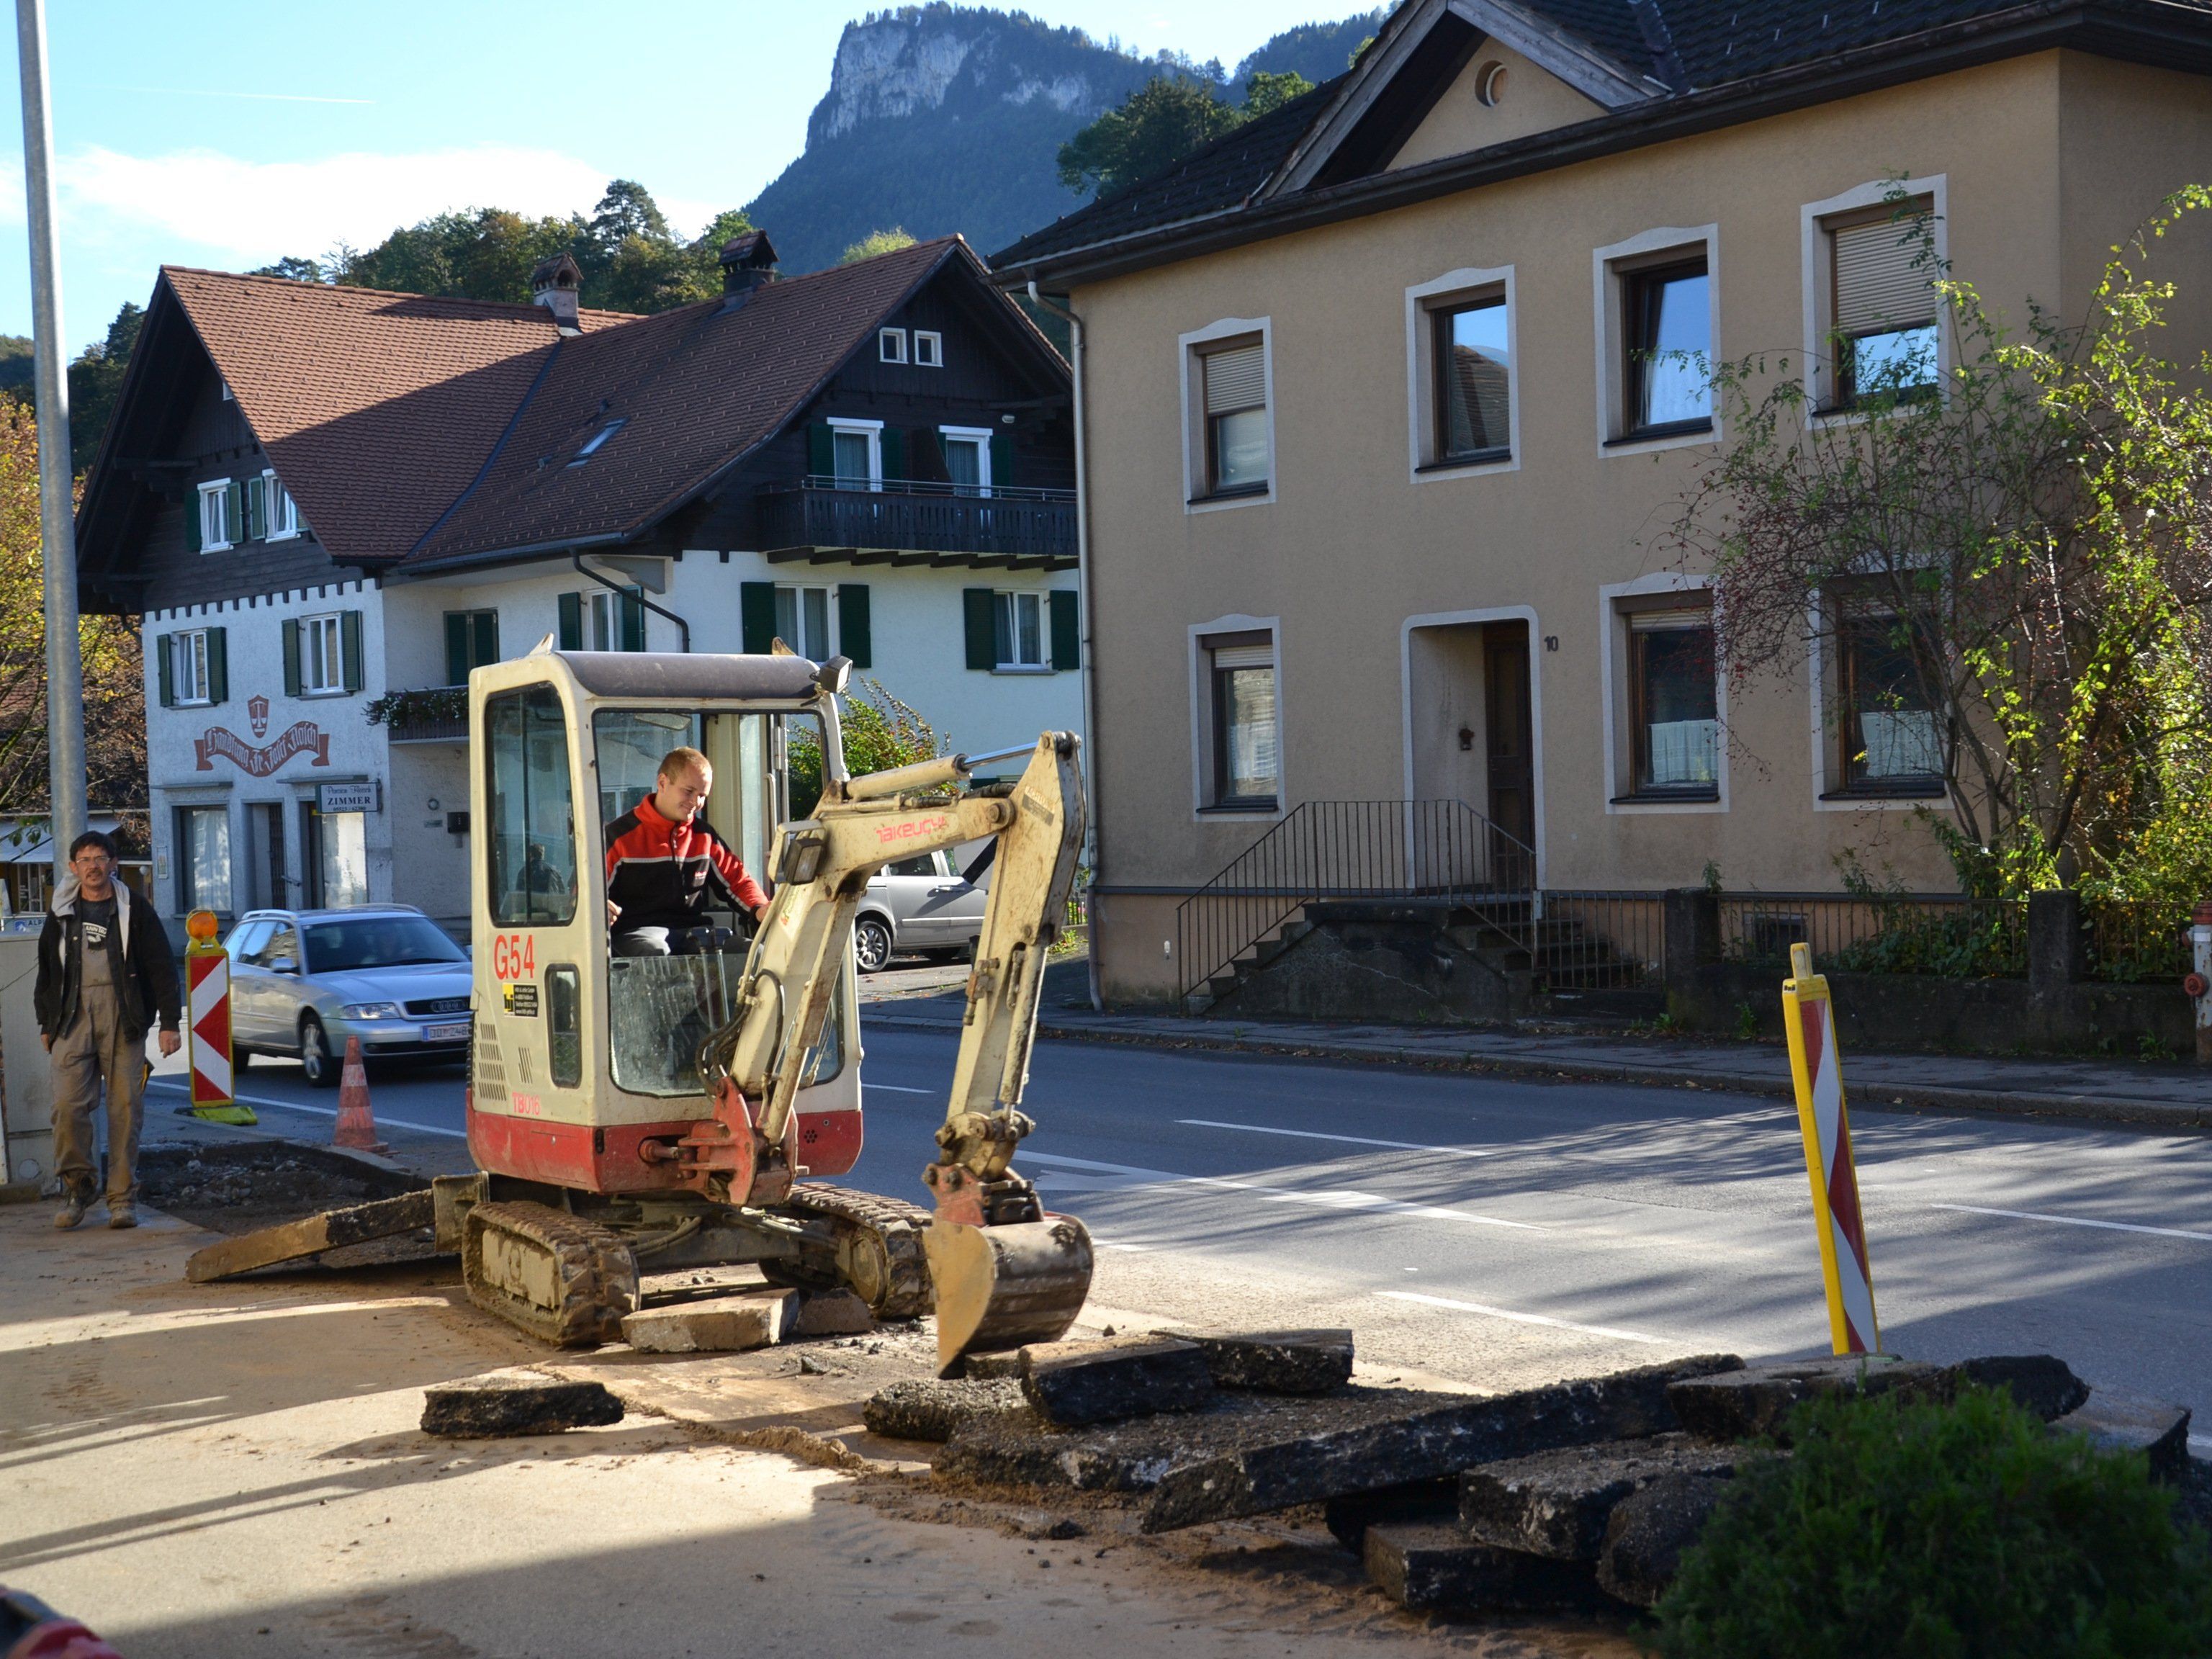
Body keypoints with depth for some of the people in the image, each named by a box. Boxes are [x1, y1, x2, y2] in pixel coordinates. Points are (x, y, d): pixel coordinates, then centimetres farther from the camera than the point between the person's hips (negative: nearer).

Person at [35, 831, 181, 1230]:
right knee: (68, 1105, -10)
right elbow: (46, 970, 20)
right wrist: (46, 1024, 18)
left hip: (123, 1020, -2)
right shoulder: (61, 913, 13)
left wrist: (169, 1022, 0)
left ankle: (123, 1198, 4)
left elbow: (162, 968, 5)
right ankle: (78, 1184, 8)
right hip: (73, 1019, 2)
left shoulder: (134, 910, 5)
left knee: (125, 1108, -2)